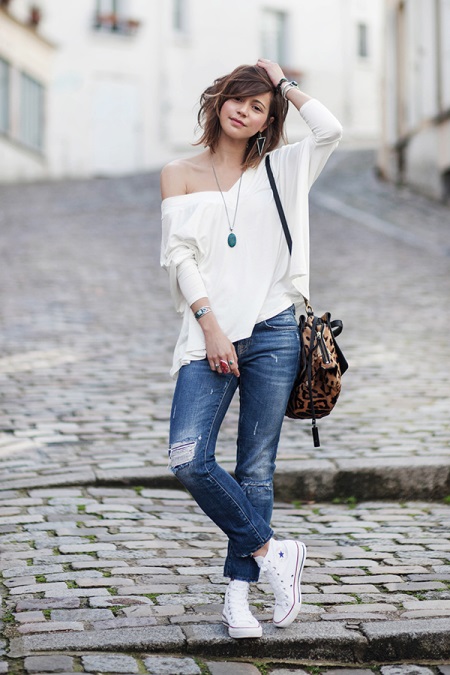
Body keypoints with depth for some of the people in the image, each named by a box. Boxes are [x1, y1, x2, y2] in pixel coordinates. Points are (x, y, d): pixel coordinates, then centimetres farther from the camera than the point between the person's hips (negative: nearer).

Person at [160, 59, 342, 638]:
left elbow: (330, 129, -4)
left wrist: (284, 83, 11)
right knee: (188, 460, -17)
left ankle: (238, 592, 11)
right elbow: (179, 254, 2)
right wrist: (210, 326, -10)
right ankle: (272, 553, 1)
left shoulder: (276, 171, 14)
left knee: (256, 469, 2)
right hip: (209, 335, 0)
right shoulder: (180, 174, 12)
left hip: (272, 331, 1)